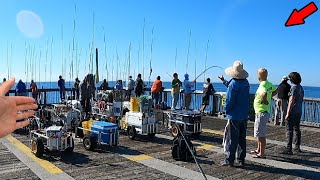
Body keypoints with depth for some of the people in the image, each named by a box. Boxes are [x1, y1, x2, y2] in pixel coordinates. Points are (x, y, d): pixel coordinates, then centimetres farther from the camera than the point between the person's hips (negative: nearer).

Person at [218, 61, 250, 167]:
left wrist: (226, 110, 1)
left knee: (231, 139, 1)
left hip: (234, 116, -7)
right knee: (242, 138, 14)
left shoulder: (233, 84, -17)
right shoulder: (246, 83, 6)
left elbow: (229, 100, -16)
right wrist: (224, 81, 31)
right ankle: (241, 160, 21)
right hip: (244, 115, 7)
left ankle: (229, 160, 7)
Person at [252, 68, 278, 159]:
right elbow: (276, 90, 26)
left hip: (261, 113, -10)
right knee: (258, 133, 22)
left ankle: (262, 154, 7)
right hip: (264, 112, 10)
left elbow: (264, 94, -42)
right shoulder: (269, 84, 7)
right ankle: (258, 150, 34)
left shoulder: (262, 85, -21)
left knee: (261, 134, -2)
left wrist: (264, 101, -23)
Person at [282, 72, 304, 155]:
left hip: (293, 112, -9)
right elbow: (301, 100, 16)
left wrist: (288, 113, -16)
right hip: (299, 112, 9)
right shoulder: (301, 88, 11)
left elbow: (291, 101, -18)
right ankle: (297, 147, 25)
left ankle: (289, 149, -5)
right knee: (297, 129, 16)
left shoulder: (294, 87, -15)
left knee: (290, 130, -5)